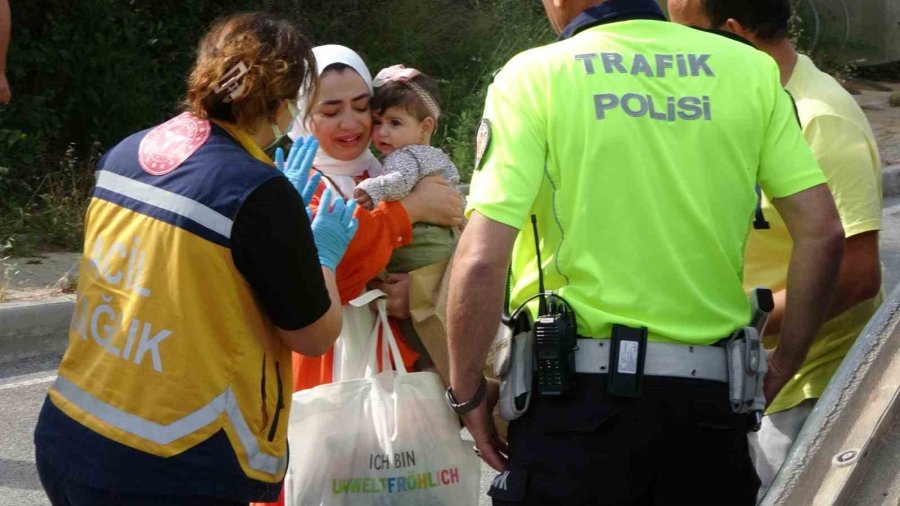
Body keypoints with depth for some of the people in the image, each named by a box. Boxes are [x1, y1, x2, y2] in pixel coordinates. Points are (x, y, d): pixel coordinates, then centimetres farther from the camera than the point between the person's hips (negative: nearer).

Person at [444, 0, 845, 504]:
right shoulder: (751, 69, 5)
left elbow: (482, 259, -13)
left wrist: (467, 390, -1)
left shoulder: (533, 76, -4)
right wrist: (783, 367, 11)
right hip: (710, 399, 3)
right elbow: (822, 232, 1)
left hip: (578, 394, -3)